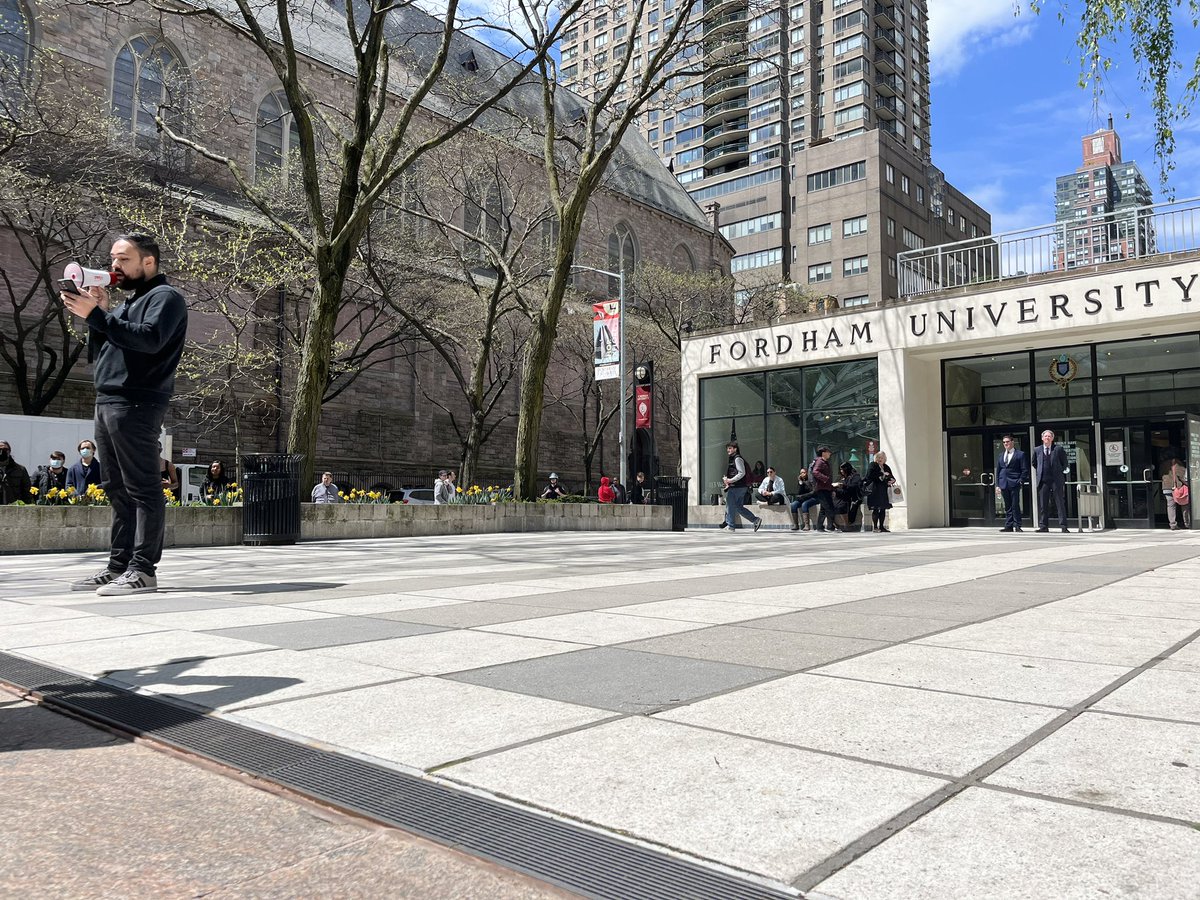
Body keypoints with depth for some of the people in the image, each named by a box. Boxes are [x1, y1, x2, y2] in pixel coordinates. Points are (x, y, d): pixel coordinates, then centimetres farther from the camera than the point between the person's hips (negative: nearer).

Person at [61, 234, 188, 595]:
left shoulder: (165, 297, 0)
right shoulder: (126, 305, 27)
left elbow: (150, 338, -19)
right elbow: (95, 353, 23)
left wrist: (96, 315, -18)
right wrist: (98, 311, 10)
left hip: (136, 405, -9)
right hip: (107, 403, 9)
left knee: (142, 489, -9)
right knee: (118, 490, 8)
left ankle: (142, 570, -10)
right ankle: (119, 565, 12)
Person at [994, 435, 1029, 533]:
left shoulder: (1020, 454, 1)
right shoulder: (1001, 455, 16)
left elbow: (1025, 470, -2)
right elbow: (998, 470, 16)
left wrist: (1020, 481, -12)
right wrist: (997, 485, 10)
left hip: (1014, 484, -5)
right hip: (1004, 484, 5)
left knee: (1015, 505, -5)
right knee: (1007, 506, 8)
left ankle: (1017, 526, 1)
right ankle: (1008, 526, 10)